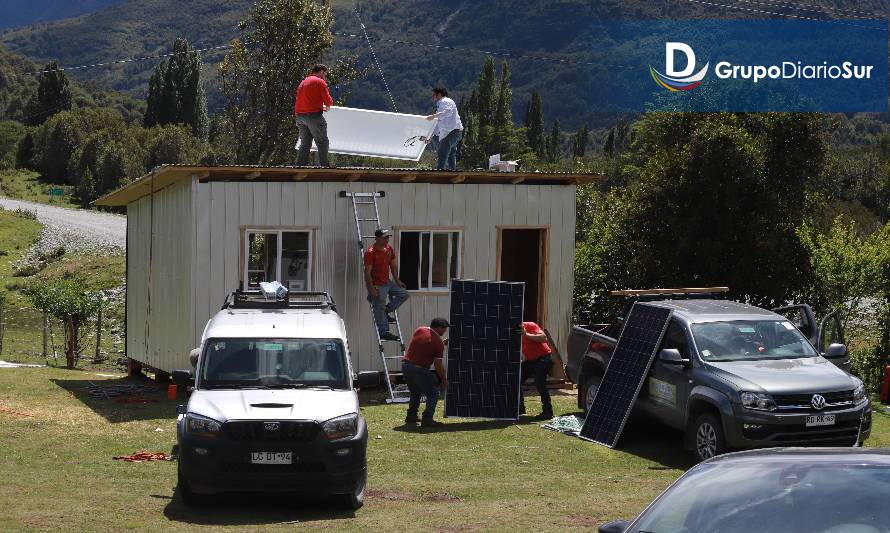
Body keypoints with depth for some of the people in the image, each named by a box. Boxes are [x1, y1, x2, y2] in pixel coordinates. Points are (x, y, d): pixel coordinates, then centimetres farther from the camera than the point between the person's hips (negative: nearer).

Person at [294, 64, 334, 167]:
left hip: (300, 115, 7)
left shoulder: (303, 82, 20)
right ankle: (324, 167, -4)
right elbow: (328, 101, -8)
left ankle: (300, 166, 6)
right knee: (322, 143, -2)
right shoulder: (320, 82, -5)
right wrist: (328, 106, 16)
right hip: (314, 116, -7)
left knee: (305, 143, 11)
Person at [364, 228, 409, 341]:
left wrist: (397, 280, 10)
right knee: (379, 309, -3)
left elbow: (393, 266, 16)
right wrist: (371, 289, -23)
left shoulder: (389, 249, 5)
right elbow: (367, 272, -20)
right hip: (377, 285, -8)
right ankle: (384, 332, 4)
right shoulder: (371, 252, -19)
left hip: (387, 282, 8)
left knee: (404, 294, 5)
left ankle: (387, 310, 14)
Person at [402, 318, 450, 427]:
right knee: (433, 393, 4)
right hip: (419, 369, -7)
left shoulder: (419, 331, 9)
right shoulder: (438, 342, -9)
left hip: (405, 364, 7)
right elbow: (438, 364, -8)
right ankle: (427, 420, -5)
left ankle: (411, 417, 30)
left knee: (415, 393, 27)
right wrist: (444, 379, 5)